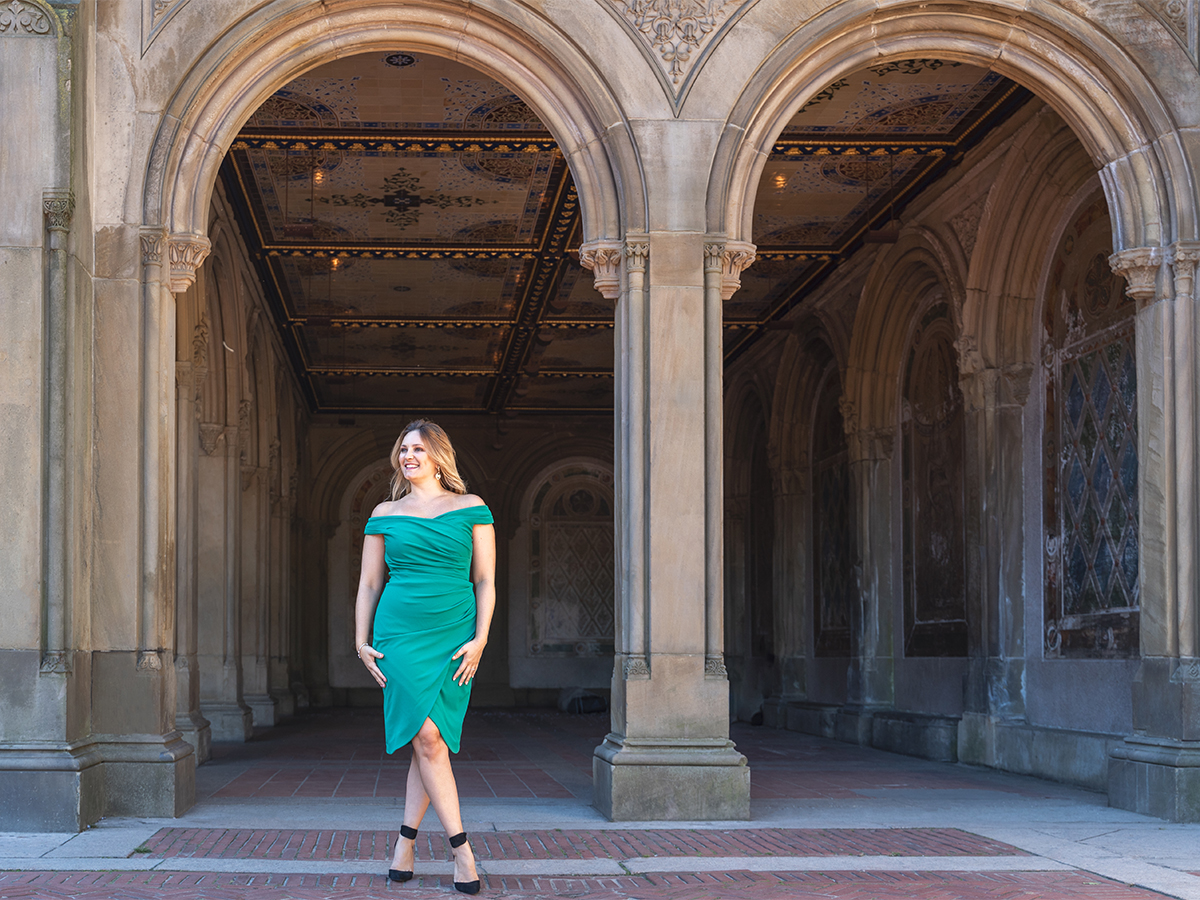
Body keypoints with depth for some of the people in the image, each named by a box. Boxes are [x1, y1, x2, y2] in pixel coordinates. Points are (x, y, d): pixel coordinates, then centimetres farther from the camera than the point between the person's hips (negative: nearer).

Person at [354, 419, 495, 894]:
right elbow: (369, 583, 13)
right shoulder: (385, 515, 10)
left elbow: (485, 581, 4)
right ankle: (461, 847, -8)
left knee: (431, 741, -1)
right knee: (427, 738, -11)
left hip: (454, 636, 0)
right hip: (399, 635, 0)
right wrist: (362, 642, 5)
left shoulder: (471, 509, 6)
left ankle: (406, 841, 11)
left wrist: (480, 640, -6)